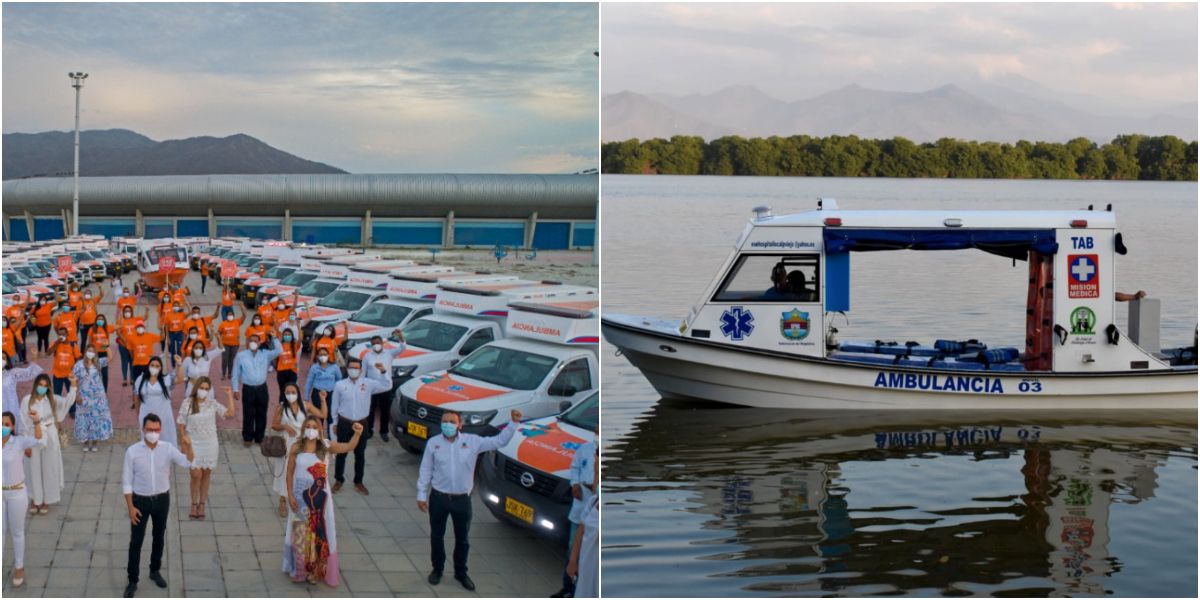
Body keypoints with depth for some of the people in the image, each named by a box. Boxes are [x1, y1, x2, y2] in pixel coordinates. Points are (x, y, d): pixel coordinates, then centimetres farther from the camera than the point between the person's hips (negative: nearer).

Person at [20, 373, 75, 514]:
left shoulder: (52, 399, -4)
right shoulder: (27, 400, -8)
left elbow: (68, 401, -21)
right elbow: (24, 423, -4)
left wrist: (73, 385, -36)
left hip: (50, 437, 1)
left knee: (49, 468, 8)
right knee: (34, 469, 9)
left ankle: (46, 500, 21)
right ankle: (35, 499, 24)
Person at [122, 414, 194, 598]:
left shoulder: (168, 448, -10)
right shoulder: (132, 451, -15)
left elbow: (187, 462, -23)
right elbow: (126, 482, -9)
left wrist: (188, 447, -43)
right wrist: (130, 507, -12)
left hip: (162, 499, 2)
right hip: (140, 501, -2)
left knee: (159, 537, 18)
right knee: (136, 541, 4)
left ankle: (155, 571, 39)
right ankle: (132, 581, 16)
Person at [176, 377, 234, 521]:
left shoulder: (212, 404, -3)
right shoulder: (187, 403, -9)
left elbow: (230, 413, -9)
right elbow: (181, 424, -3)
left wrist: (229, 396, -12)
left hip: (210, 443, 2)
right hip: (194, 444, -2)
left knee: (206, 474, 8)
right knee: (196, 475, -6)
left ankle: (202, 505, 19)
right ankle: (194, 505, 8)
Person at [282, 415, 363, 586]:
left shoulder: (326, 446, -5)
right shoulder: (296, 448, -7)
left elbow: (348, 447, -15)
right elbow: (290, 473, -3)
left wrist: (357, 433, -33)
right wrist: (290, 495, -7)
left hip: (320, 497, 1)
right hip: (301, 496, -1)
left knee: (320, 533, 7)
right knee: (300, 533, 11)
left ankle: (318, 570, 20)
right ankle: (300, 569, 27)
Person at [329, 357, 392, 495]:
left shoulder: (368, 383, -4)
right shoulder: (340, 385, -6)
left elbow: (387, 386, -8)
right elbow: (334, 405, 3)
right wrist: (335, 423, 8)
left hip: (361, 424, 1)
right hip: (344, 424, -1)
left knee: (360, 454, 10)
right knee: (341, 453, 8)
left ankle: (358, 482, 24)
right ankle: (338, 480, 23)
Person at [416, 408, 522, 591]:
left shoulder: (472, 442, -5)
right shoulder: (433, 443, -6)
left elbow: (499, 441, -3)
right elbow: (425, 471, 0)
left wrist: (513, 423, -13)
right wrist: (421, 495, -1)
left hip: (462, 499, 1)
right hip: (439, 498, 0)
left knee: (462, 538, 12)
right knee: (437, 535, 13)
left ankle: (461, 572, 29)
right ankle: (437, 569, 32)